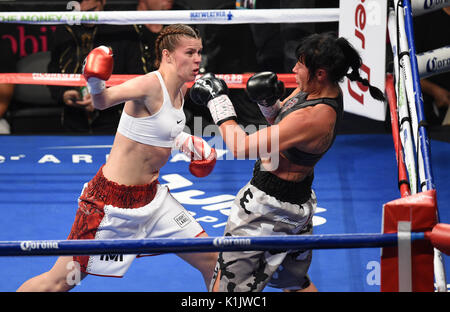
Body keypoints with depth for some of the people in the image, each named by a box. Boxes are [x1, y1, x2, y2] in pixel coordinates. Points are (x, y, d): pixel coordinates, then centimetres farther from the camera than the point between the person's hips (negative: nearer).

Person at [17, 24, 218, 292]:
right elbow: (103, 101, -35)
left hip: (151, 194, 8)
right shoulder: (151, 84, -21)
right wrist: (96, 85, -54)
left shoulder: (181, 90, 5)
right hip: (115, 197, -8)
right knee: (59, 282, -2)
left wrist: (183, 141, 12)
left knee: (211, 260, 9)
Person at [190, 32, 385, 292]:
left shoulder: (312, 119, -32)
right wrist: (268, 101, -8)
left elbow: (242, 147, -27)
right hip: (300, 201, 10)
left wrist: (218, 100, -17)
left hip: (269, 206, -10)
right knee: (296, 282, 28)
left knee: (227, 285, 1)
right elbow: (281, 120, 14)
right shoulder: (319, 89, -4)